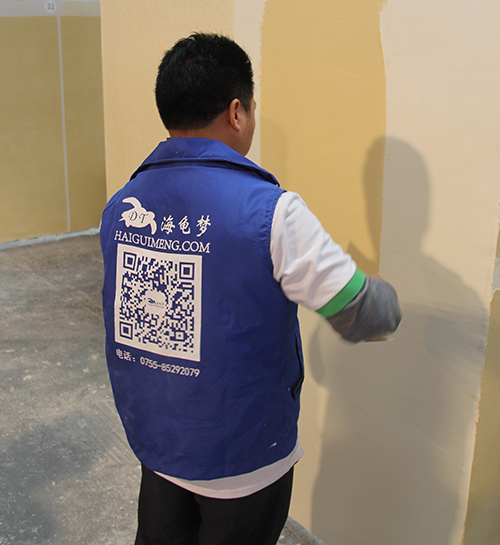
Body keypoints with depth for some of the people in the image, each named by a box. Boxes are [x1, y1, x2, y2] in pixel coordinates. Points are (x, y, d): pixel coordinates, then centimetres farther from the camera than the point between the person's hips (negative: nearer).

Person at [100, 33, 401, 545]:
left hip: (152, 440, 5)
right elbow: (364, 317, -22)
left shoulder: (120, 206, -6)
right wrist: (385, 295, 3)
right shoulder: (269, 212, -25)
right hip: (243, 461, -5)